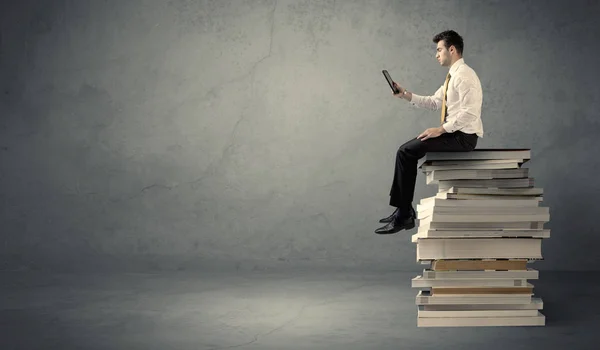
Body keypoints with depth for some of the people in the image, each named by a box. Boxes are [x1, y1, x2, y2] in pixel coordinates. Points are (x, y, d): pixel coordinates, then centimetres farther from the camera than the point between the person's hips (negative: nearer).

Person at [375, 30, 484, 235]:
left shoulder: (464, 75, -16)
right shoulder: (453, 75, 17)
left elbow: (469, 113, -24)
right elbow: (434, 102, 17)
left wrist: (441, 129, -22)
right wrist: (405, 95, 7)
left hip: (462, 137, -10)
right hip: (453, 134, 10)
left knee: (406, 152, -13)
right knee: (407, 150, 8)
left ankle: (404, 215, -7)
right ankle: (404, 210, 9)